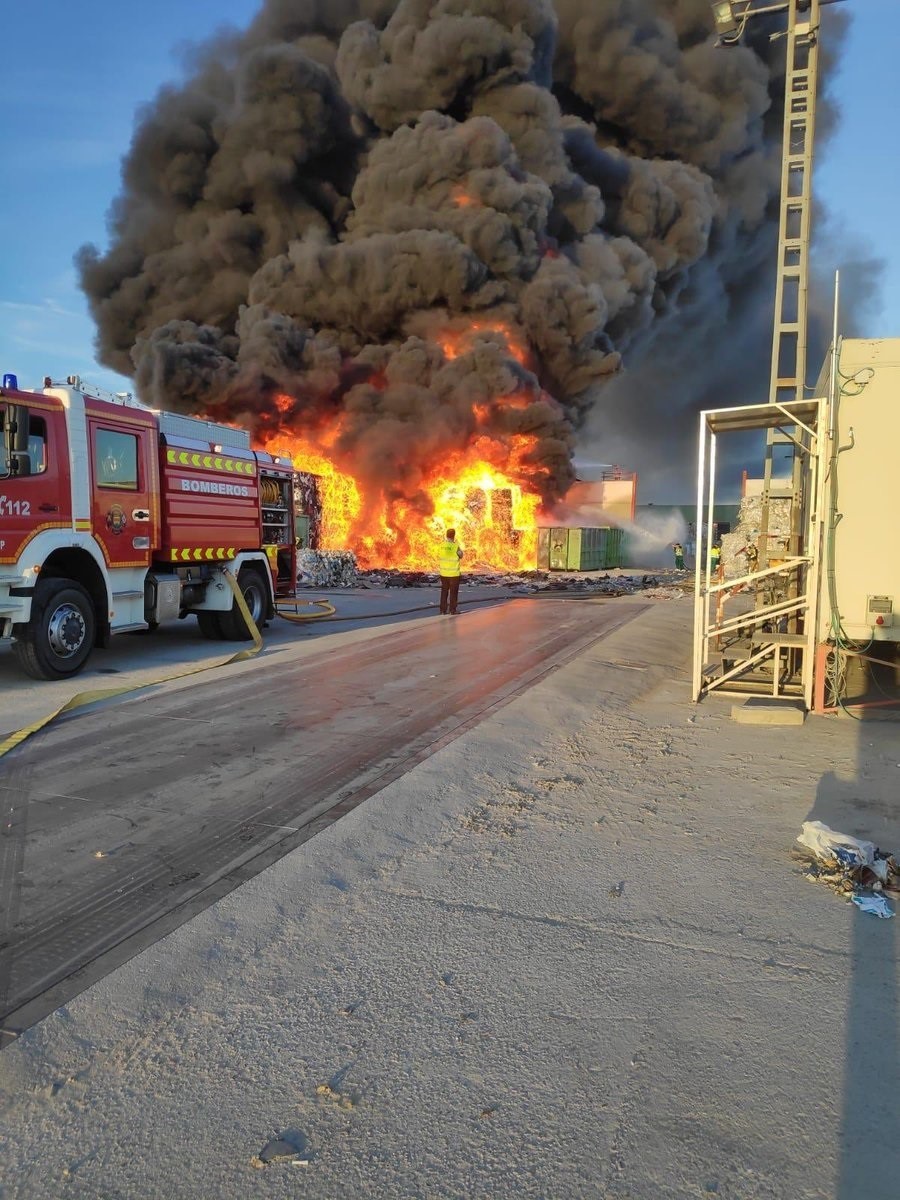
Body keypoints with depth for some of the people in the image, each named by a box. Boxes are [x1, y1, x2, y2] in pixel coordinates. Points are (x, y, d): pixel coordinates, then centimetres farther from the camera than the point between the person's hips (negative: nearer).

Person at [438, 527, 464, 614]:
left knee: (444, 591, 13)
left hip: (444, 573, 4)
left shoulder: (442, 545, -3)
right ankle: (453, 610, 6)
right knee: (453, 592, 5)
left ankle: (443, 609, 15)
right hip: (454, 573, -4)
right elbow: (461, 556, 1)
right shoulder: (456, 546, -16)